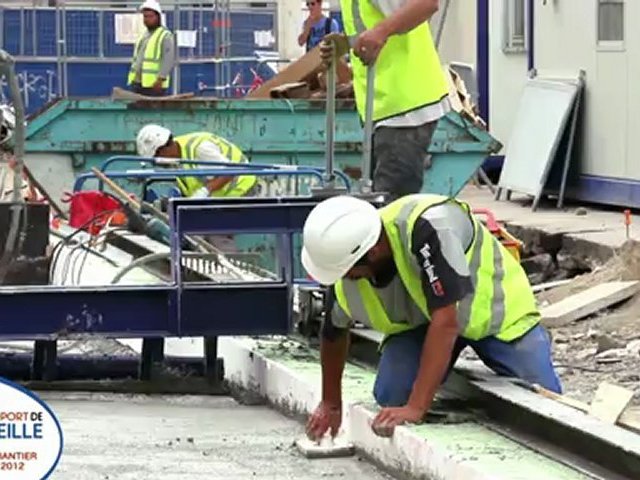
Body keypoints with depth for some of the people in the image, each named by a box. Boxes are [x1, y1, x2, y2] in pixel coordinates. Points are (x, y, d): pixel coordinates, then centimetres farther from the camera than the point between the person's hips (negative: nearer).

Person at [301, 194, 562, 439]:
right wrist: (330, 404, 12)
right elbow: (333, 335, 0)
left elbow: (446, 323, -44)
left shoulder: (428, 227, -42)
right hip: (419, 318, 4)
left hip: (490, 305, -3)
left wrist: (416, 408, -45)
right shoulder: (344, 284, -23)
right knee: (390, 398, -21)